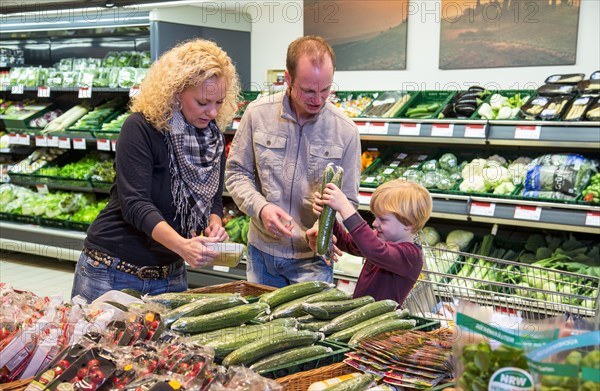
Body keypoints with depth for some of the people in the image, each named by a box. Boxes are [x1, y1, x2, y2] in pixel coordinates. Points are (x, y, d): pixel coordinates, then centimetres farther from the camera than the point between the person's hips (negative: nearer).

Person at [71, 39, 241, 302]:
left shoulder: (214, 138, 1)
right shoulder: (141, 128, -18)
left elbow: (214, 200, 8)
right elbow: (135, 203, -26)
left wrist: (214, 223, -16)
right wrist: (181, 245, -39)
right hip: (112, 270, -5)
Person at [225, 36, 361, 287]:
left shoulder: (345, 130, -9)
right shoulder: (258, 113, -8)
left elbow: (348, 199, -3)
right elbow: (237, 172, 1)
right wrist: (260, 207, -17)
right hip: (262, 250, 2)